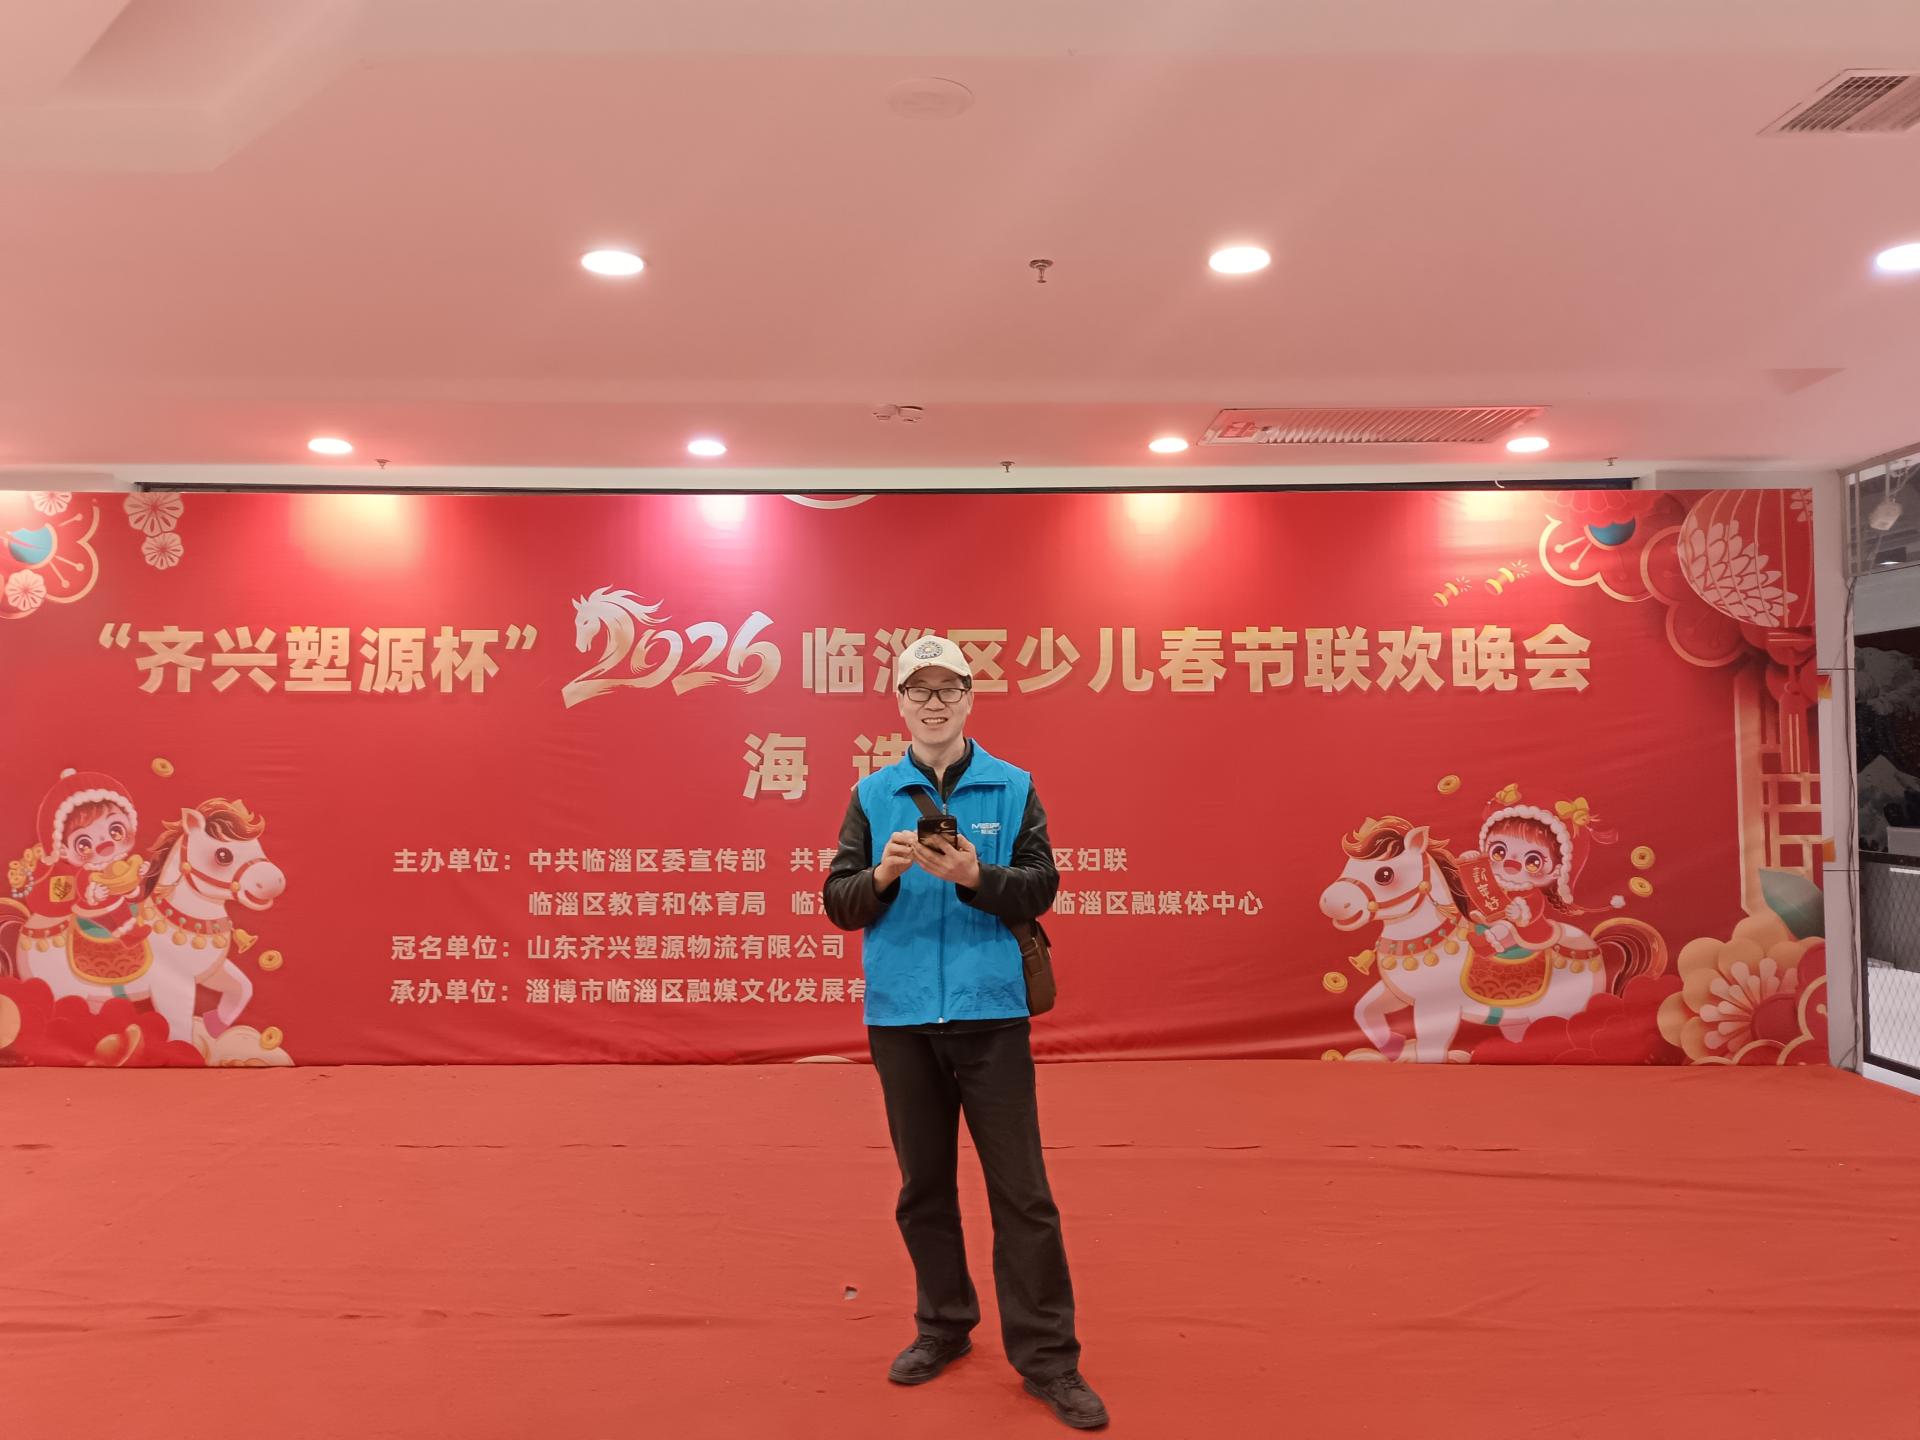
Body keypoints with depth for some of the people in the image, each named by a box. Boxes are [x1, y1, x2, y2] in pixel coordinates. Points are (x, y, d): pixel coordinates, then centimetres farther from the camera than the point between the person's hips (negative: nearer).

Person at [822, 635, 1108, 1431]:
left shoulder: (1014, 788, 3)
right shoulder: (872, 794, 5)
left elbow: (1041, 887, -4)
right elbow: (838, 901, 1)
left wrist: (976, 876, -21)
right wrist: (882, 874, -18)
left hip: (991, 1012, -1)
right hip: (900, 1015, 2)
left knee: (1021, 1189, 1)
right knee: (923, 1185, 14)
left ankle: (1046, 1355, 12)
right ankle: (944, 1326, 31)